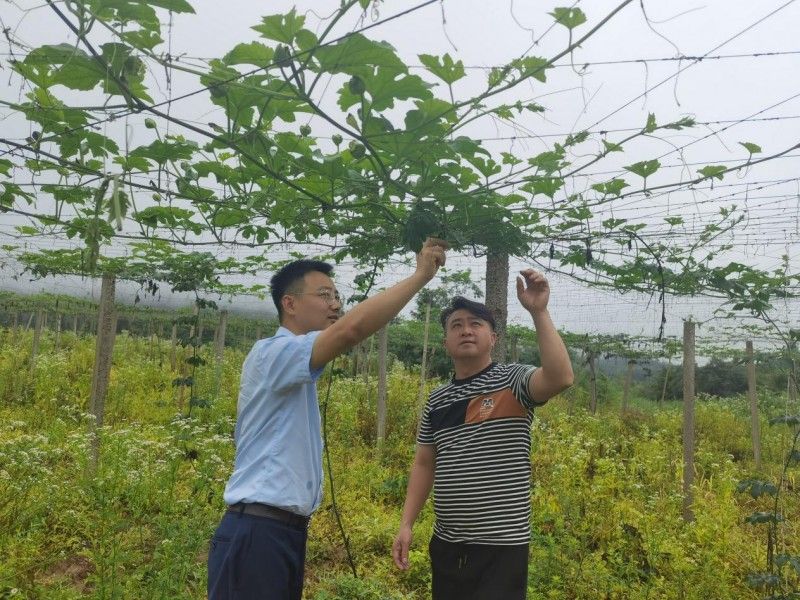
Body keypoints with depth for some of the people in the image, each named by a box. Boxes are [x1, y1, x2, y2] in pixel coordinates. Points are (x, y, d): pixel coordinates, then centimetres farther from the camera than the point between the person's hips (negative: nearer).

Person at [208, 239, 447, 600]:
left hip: (286, 530, 9)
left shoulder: (296, 370, 16)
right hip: (257, 534, -9)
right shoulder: (273, 353, -15)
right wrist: (421, 275, -23)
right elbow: (351, 328, -30)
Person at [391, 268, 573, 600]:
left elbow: (561, 378, -27)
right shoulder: (437, 399, 7)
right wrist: (406, 524, 7)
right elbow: (424, 464, 12)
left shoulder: (512, 381, -7)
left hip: (501, 545, -5)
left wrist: (539, 312, -28)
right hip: (446, 544, 5)